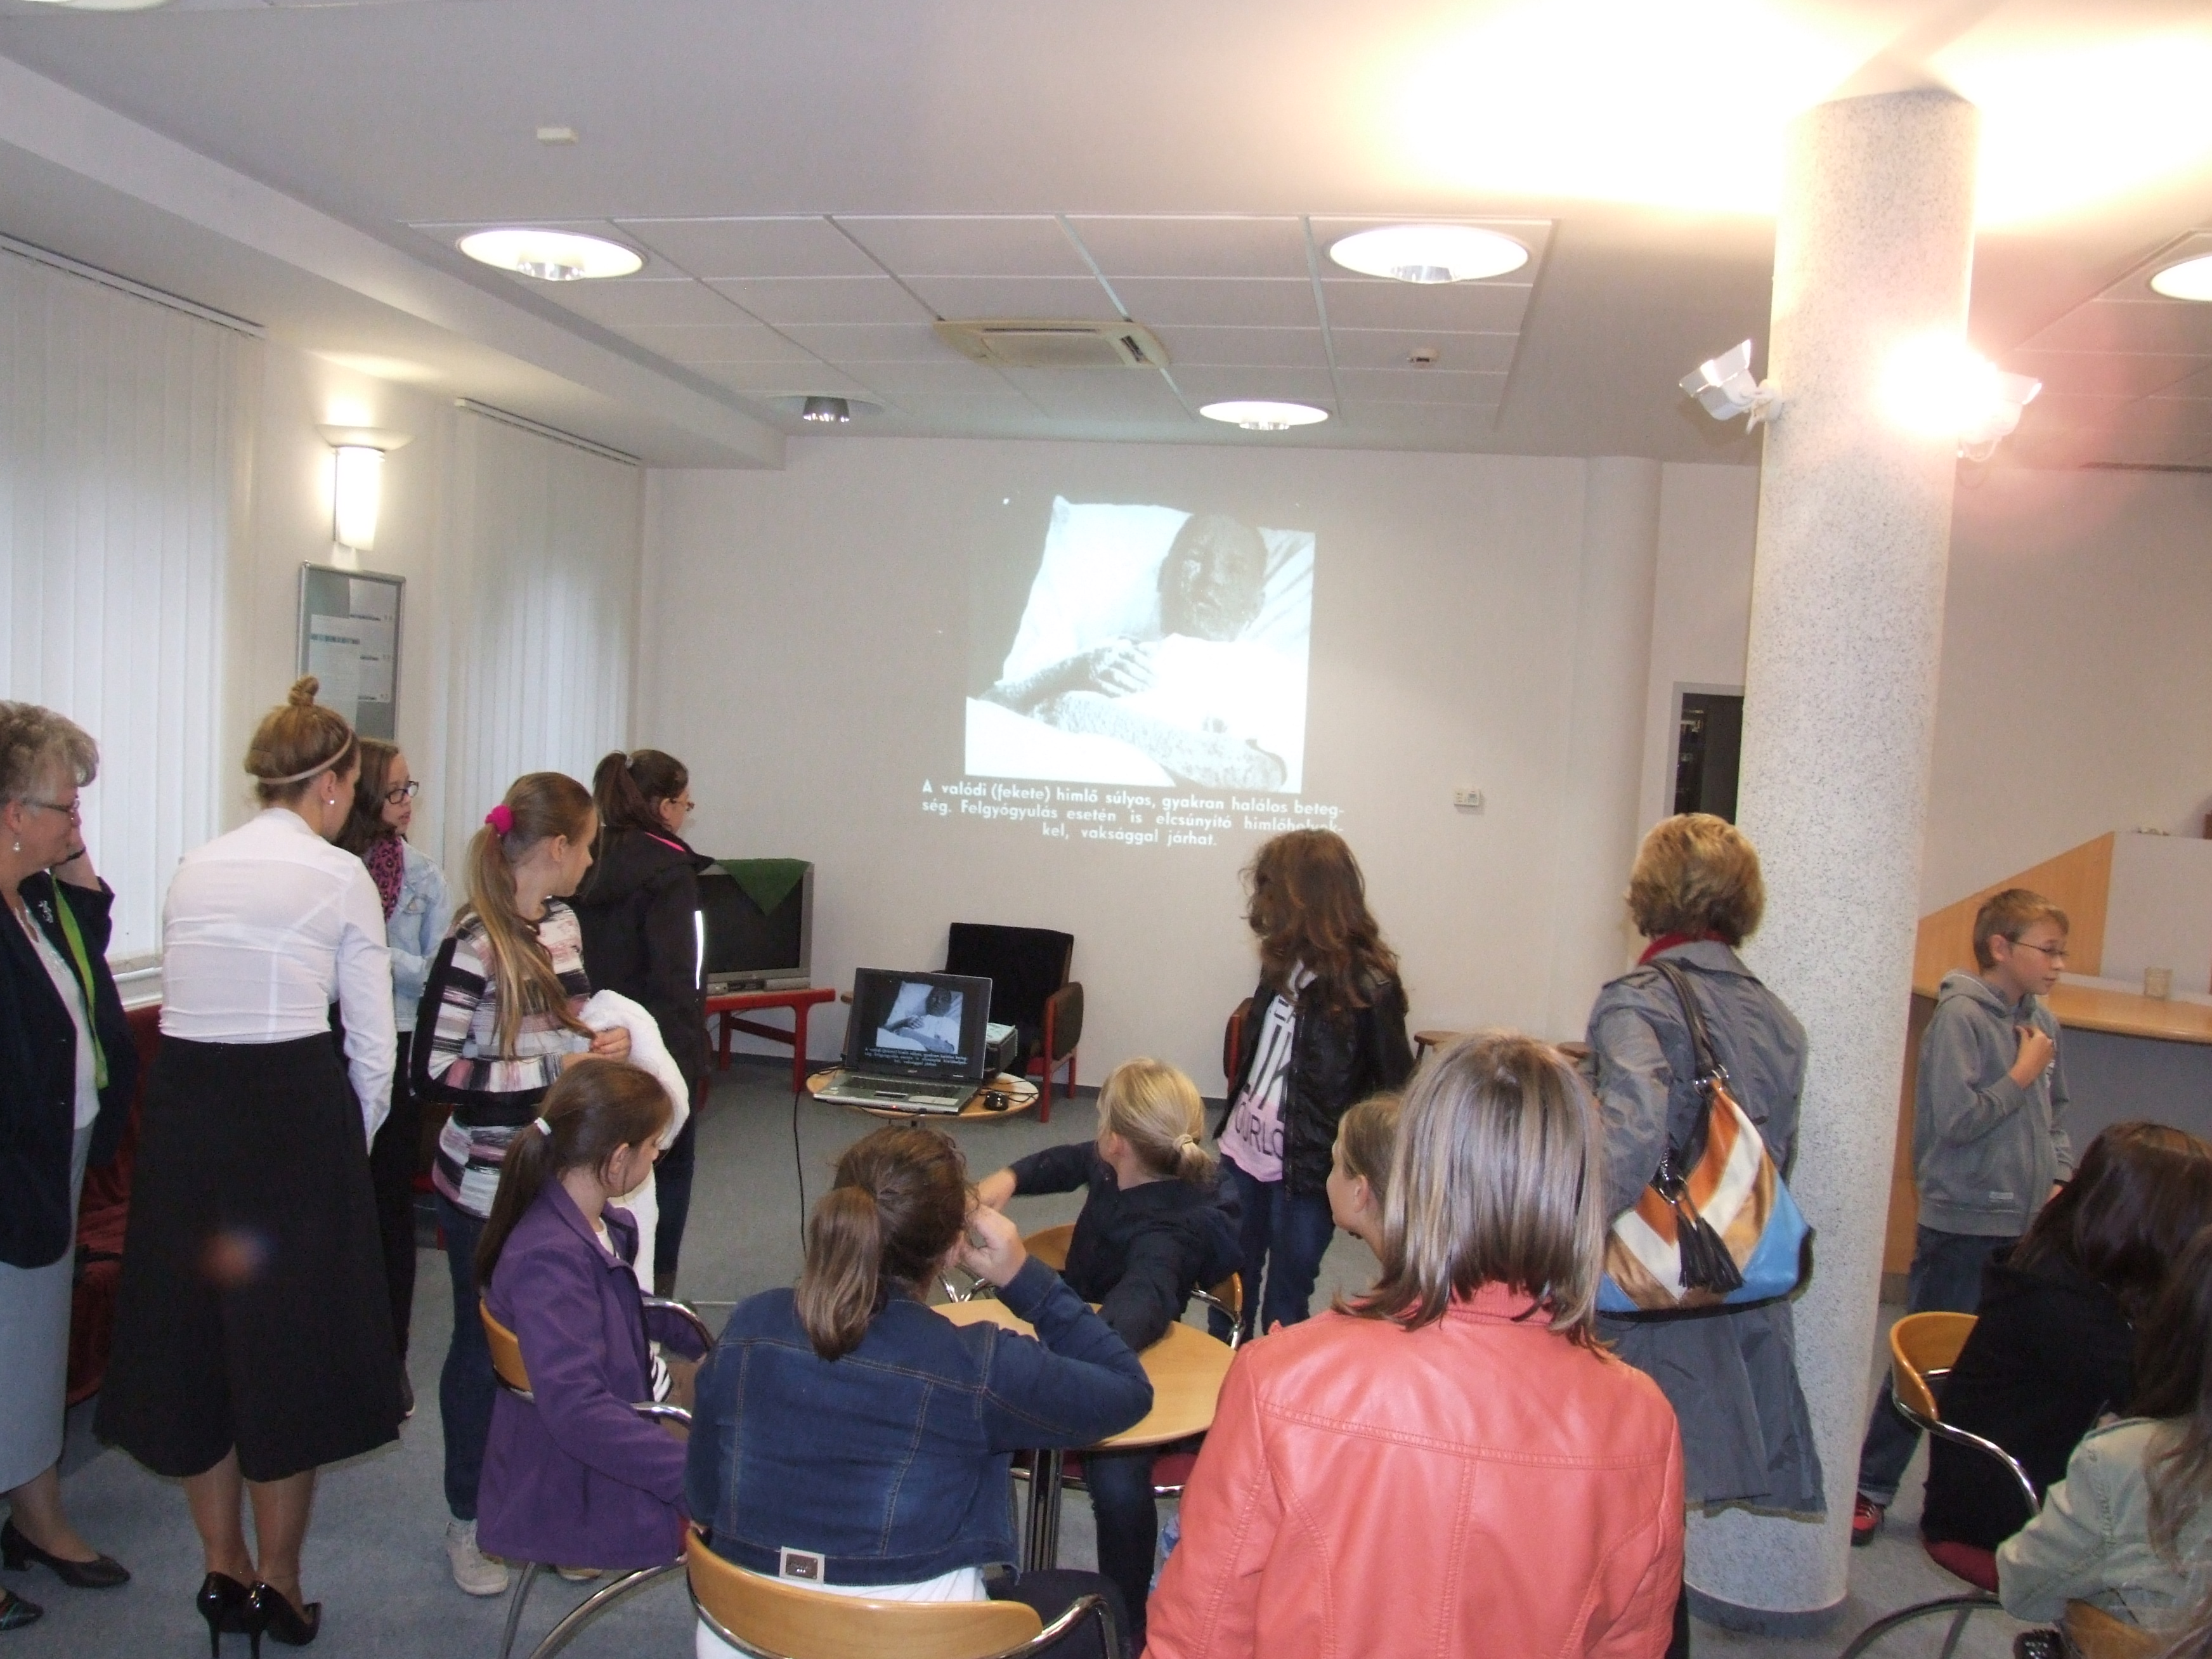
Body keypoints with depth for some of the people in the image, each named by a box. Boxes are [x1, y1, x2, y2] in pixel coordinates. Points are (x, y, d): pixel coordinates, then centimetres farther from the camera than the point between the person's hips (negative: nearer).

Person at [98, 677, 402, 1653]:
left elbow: (183, 1004, 9)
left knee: (192, 1327, 17)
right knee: (292, 1335, 8)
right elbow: (373, 1044, -5)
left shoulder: (194, 868, 10)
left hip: (181, 1108, 5)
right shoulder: (340, 877, -5)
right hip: (295, 1110, -5)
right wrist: (354, 1145, 9)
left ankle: (221, 1567, 31)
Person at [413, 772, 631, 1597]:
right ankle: (468, 1521, 27)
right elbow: (433, 1073, -20)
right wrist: (555, 1077, -23)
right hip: (487, 1184, -6)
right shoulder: (475, 946, -18)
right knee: (484, 1346, 9)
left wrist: (603, 1041, -2)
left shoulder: (563, 924, 5)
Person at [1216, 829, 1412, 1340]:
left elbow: (1394, 1088, -11)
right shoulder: (1285, 963, 3)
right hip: (1242, 1154, 6)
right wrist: (1233, 1120, 12)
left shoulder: (1367, 986, -17)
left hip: (1303, 1173, -6)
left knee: (1283, 1309, 8)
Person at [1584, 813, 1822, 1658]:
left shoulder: (1637, 1001, -13)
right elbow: (1778, 1159, 15)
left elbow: (1635, 1130, -30)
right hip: (1745, 1305, 7)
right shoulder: (1778, 1018, 9)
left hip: (1654, 1304, -7)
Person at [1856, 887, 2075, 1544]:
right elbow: (1954, 1120, -22)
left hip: (2028, 1229, 7)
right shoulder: (1960, 1016, -14)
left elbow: (2054, 1116, 19)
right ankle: (1871, 1489, 14)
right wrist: (2023, 1074, -13)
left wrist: (2060, 1178, 5)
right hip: (1963, 1225, -7)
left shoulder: (2041, 1021, 7)